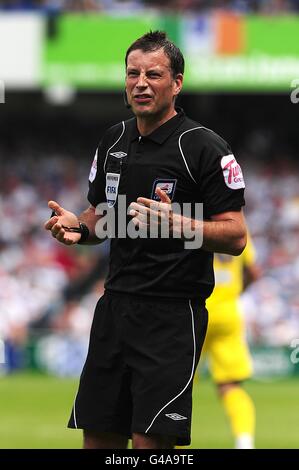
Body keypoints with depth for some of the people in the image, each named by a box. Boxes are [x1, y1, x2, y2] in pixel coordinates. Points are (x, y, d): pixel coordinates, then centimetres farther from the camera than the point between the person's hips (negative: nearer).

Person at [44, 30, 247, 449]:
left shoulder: (204, 147, -10)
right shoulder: (114, 140, 11)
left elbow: (235, 237, -12)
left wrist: (175, 222, -27)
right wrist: (77, 227, 0)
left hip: (172, 316, -7)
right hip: (116, 303, 7)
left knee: (150, 439, -11)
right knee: (98, 437, 8)